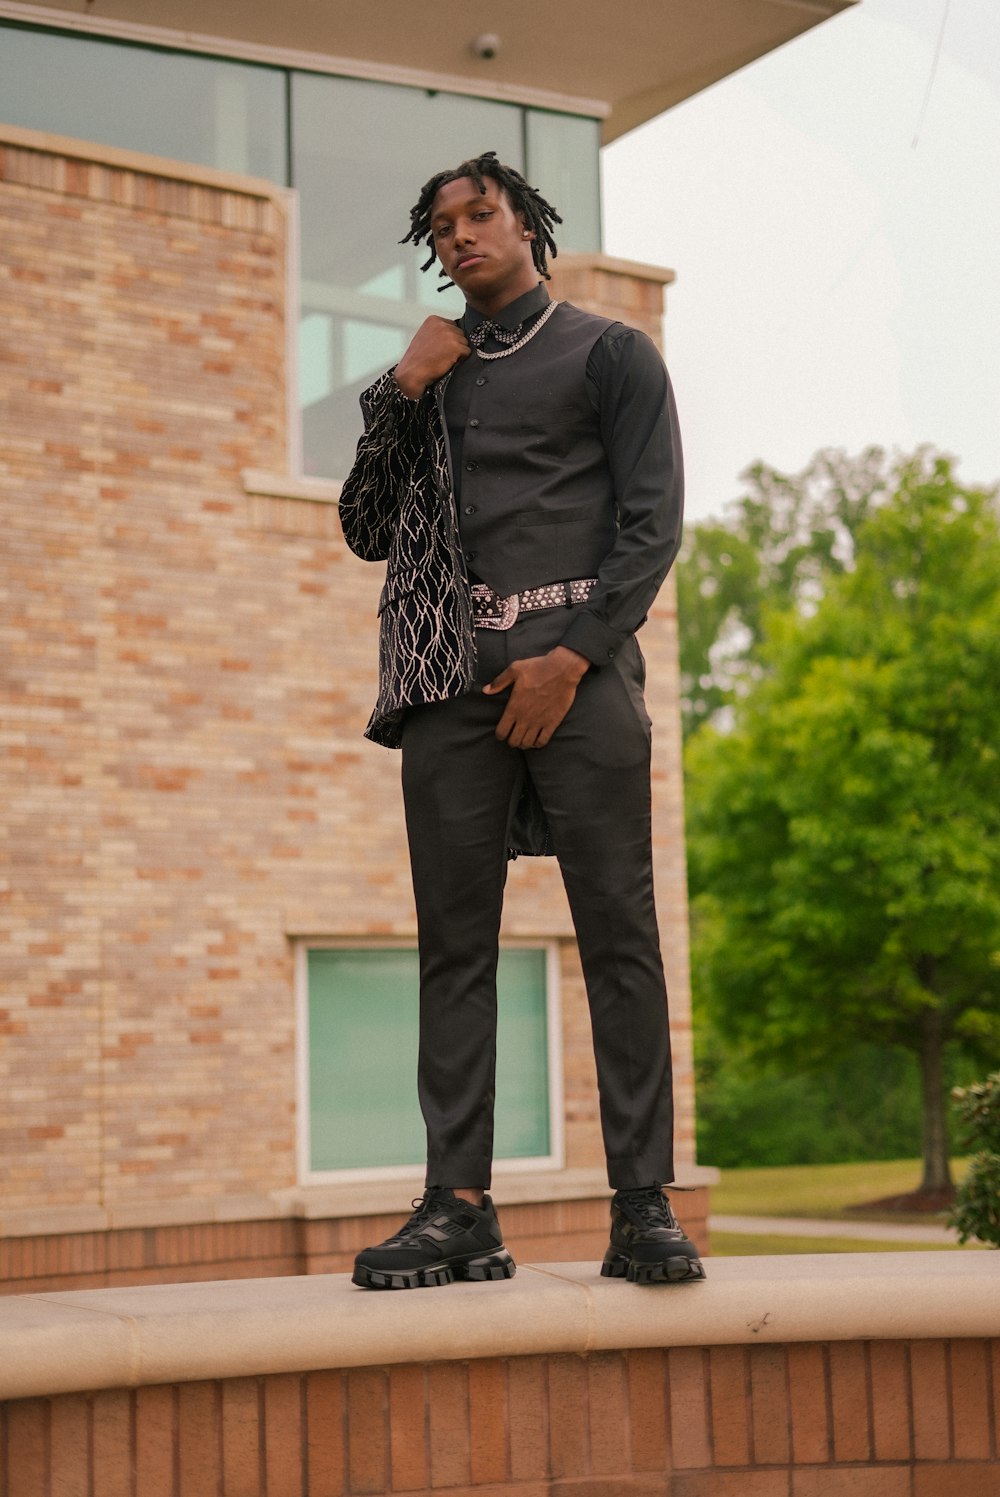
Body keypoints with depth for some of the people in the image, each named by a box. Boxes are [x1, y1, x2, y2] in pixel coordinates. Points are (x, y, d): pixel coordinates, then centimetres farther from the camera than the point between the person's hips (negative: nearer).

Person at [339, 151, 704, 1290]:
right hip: (452, 679, 4)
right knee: (454, 940, -3)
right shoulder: (433, 375, 25)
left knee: (618, 929, -9)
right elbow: (366, 533, 19)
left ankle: (643, 1206, -8)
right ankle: (459, 1207, -3)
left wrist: (572, 656, -10)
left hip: (576, 666, -4)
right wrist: (399, 397, 8)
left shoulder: (609, 353, 13)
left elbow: (654, 522, 2)